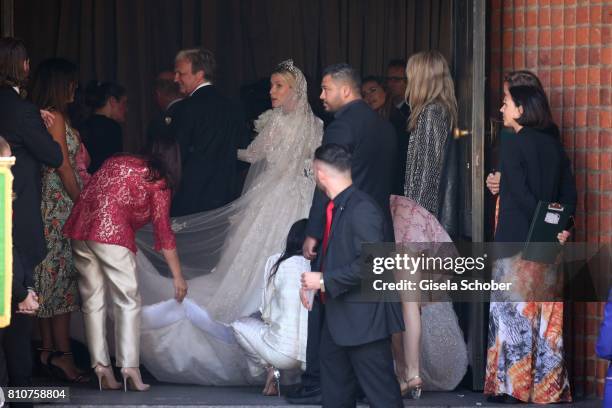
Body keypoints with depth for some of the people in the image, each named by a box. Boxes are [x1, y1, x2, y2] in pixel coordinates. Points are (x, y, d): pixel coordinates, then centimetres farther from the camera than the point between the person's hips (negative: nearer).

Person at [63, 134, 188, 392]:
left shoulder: (117, 162, 23)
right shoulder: (158, 182, 6)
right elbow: (163, 230, 4)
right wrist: (177, 275, 7)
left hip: (80, 228, 6)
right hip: (112, 234, -6)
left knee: (93, 301, 8)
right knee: (128, 301, 1)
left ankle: (101, 368, 5)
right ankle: (129, 366, -9)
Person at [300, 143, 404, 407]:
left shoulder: (362, 209, -19)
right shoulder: (336, 207, 10)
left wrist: (324, 281, -20)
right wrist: (311, 282, 8)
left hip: (364, 320, -10)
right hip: (337, 318, 10)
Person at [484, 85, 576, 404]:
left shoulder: (513, 143, -7)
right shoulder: (553, 145, 11)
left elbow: (519, 190, -15)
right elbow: (569, 191, 6)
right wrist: (562, 227, 0)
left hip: (515, 241, -6)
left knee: (513, 310, -2)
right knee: (546, 313, 7)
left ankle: (511, 386, -3)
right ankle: (549, 386, 8)